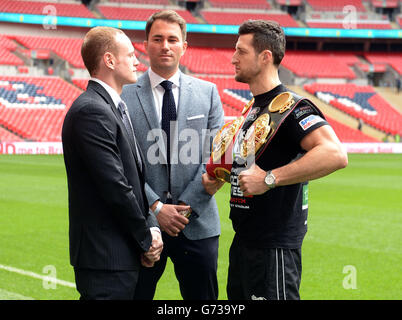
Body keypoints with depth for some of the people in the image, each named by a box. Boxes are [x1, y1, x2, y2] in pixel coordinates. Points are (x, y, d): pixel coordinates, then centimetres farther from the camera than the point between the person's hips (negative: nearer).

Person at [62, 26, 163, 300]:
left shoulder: (114, 108, 16)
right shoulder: (91, 111, -16)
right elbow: (115, 187, -20)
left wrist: (152, 227, 1)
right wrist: (146, 239, -9)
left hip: (120, 256, 10)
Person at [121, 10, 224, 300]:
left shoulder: (207, 92, 7)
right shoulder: (125, 95, 1)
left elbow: (216, 156, 1)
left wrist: (186, 207, -7)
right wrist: (155, 207, -11)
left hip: (197, 223, 2)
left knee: (202, 297, 6)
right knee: (136, 294, 5)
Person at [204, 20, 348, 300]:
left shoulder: (291, 107, -16)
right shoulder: (254, 108, 15)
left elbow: (335, 154, -31)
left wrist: (269, 179, -28)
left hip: (275, 248, -10)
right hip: (244, 241, 10)